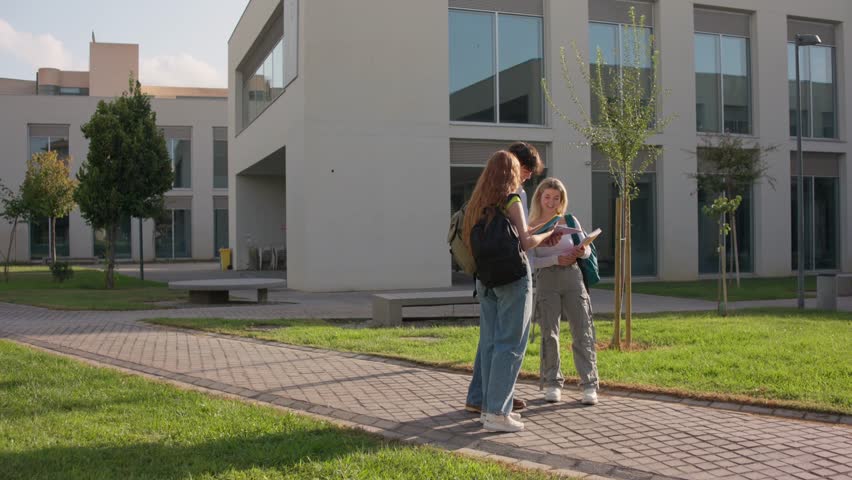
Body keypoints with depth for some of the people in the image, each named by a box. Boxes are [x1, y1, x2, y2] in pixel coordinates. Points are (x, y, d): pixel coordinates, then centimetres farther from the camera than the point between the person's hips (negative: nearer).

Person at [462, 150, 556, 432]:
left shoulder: (478, 202, 12)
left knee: (489, 342, 12)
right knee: (510, 344, -4)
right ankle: (497, 413, -5)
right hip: (513, 278, -7)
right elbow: (525, 242, -11)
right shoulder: (511, 200, -7)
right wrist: (549, 234, 8)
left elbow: (471, 242, 12)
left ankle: (489, 406, 18)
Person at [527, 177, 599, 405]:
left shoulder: (570, 221, 7)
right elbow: (531, 261, -7)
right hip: (546, 280, -1)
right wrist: (556, 259, -20)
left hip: (572, 277, 1)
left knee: (582, 332, -3)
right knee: (549, 334, 2)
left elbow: (586, 249, 9)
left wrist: (581, 252, -15)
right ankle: (552, 383, 13)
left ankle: (589, 384, 1)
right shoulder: (532, 227, 1)